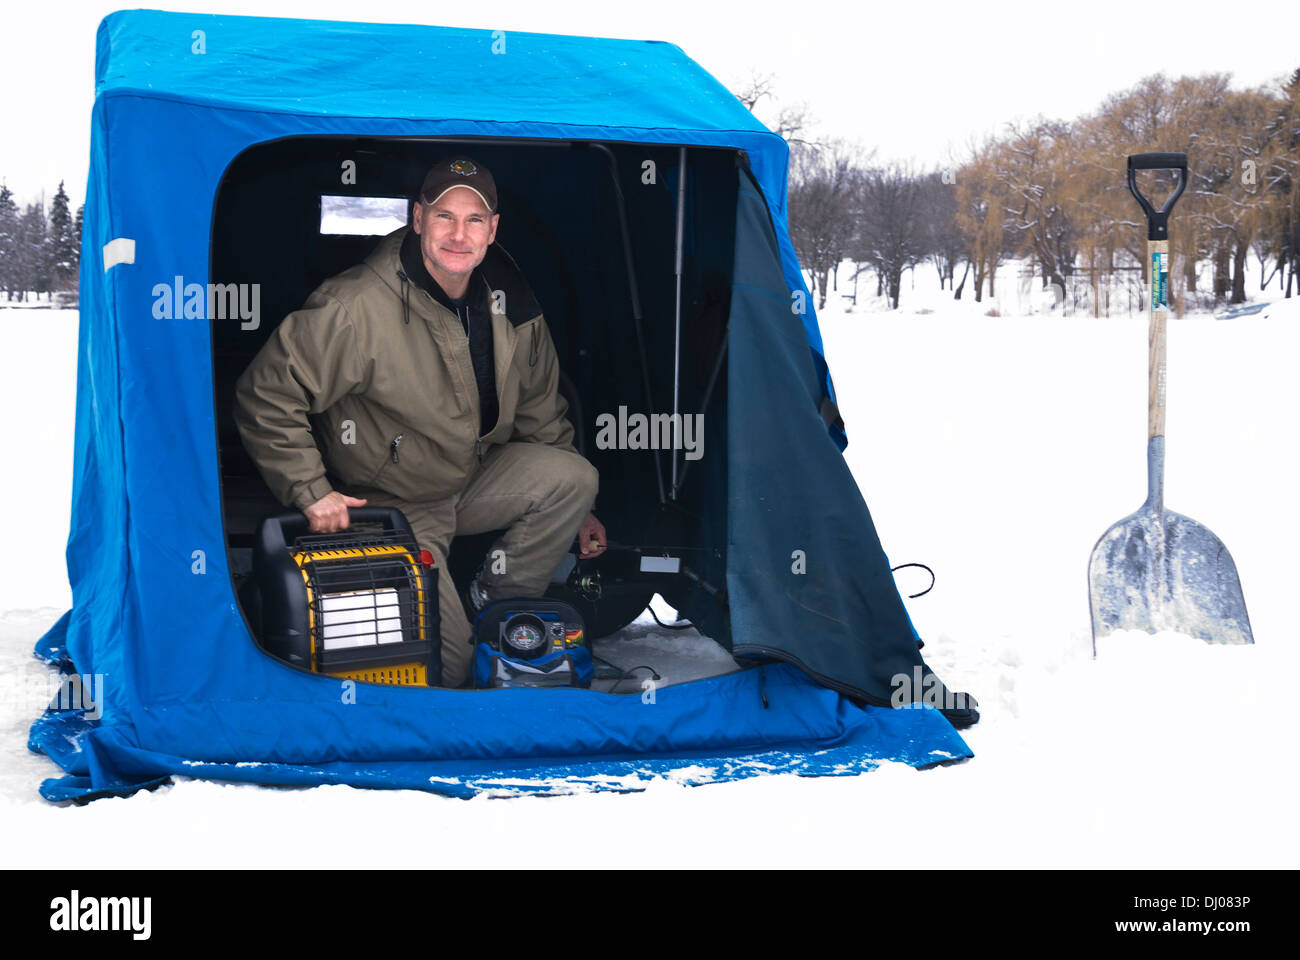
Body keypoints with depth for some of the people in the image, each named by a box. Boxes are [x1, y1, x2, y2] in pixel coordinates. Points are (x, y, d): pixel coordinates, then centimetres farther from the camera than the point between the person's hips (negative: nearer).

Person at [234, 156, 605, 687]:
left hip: (476, 478, 6)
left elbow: (539, 411, 11)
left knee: (575, 477, -20)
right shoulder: (358, 308, -26)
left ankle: (496, 604, 0)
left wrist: (571, 508, 13)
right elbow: (266, 394, -20)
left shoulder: (510, 304, -4)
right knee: (446, 665, -16)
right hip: (391, 506, -6)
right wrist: (311, 492, -21)